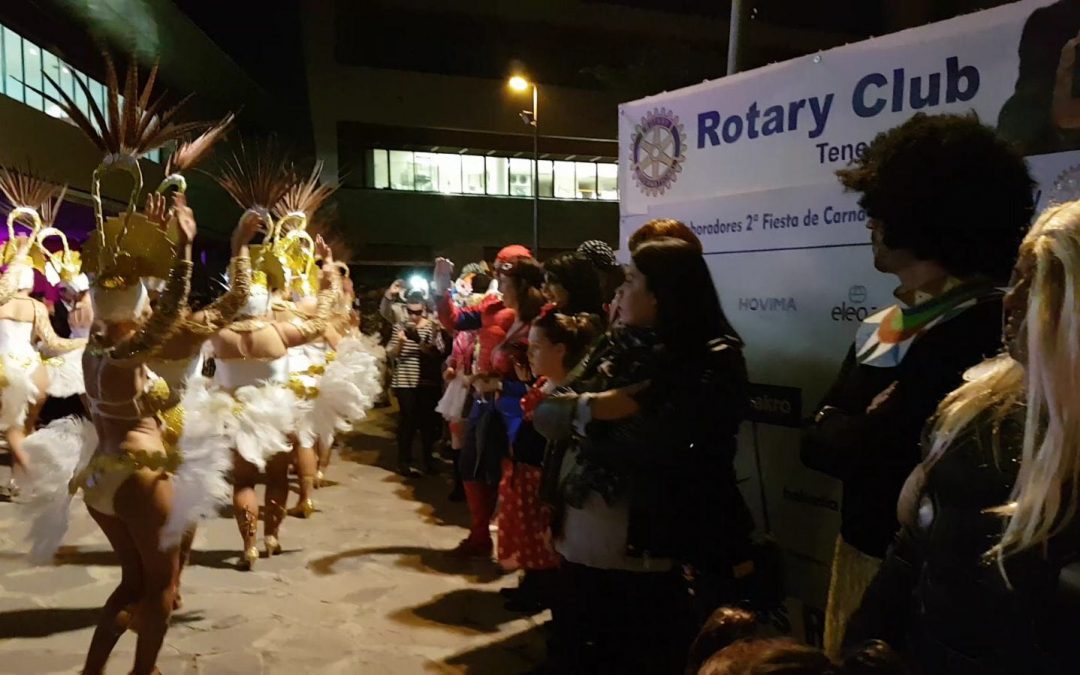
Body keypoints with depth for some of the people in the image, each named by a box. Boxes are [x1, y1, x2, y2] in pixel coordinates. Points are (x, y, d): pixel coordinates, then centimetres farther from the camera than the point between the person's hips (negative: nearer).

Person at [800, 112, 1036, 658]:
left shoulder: (983, 327, -20)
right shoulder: (882, 327, 8)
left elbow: (865, 449, -24)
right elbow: (817, 440, 5)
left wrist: (860, 434, -6)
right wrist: (867, 427, -11)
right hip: (859, 547, 8)